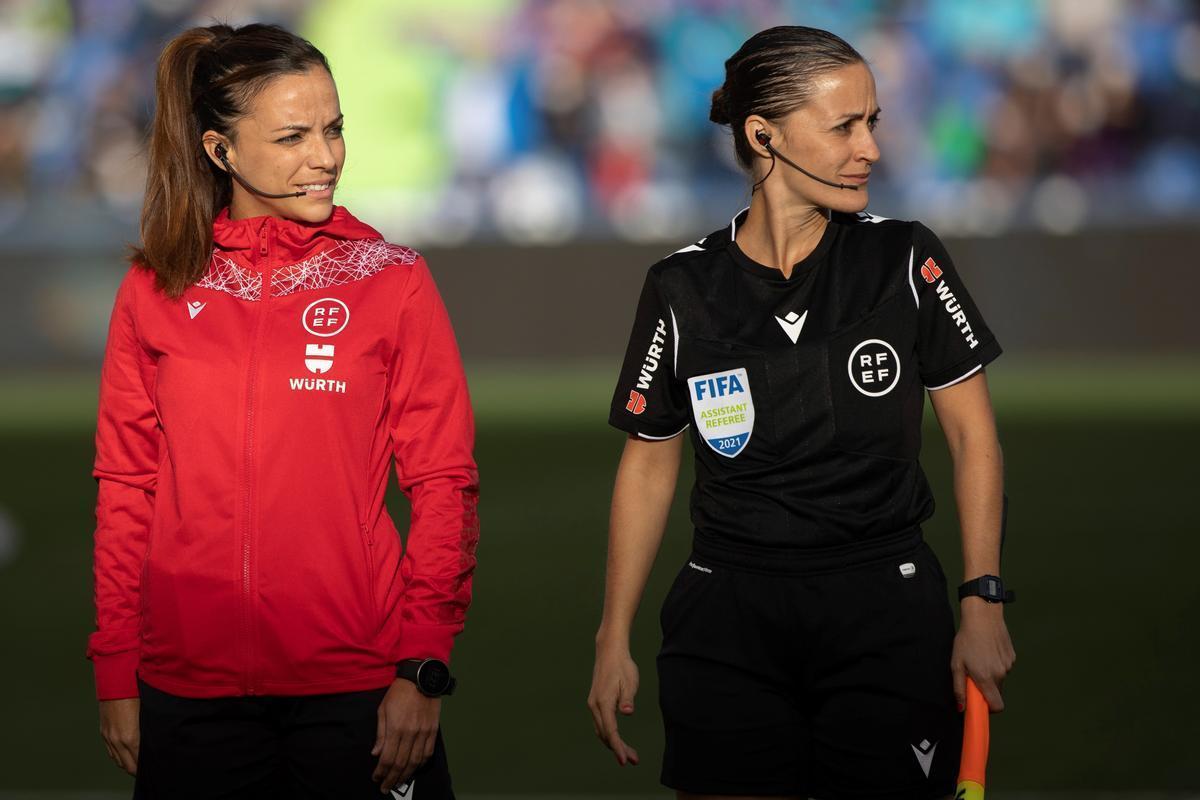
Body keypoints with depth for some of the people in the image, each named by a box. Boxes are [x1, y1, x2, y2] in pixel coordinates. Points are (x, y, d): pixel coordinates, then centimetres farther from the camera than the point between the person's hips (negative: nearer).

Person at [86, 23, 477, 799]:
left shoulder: (393, 282, 1)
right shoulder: (155, 292, 5)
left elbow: (445, 484, 0)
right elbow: (126, 489, 8)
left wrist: (424, 666, -7)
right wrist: (117, 674, 5)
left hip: (357, 687, -1)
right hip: (190, 690, 2)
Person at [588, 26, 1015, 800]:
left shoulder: (905, 262, -3)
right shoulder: (683, 290, -1)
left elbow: (972, 432, 3)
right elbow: (649, 466, 8)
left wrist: (983, 604, -4)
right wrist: (614, 641, 6)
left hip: (888, 613, 0)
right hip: (727, 626, 0)